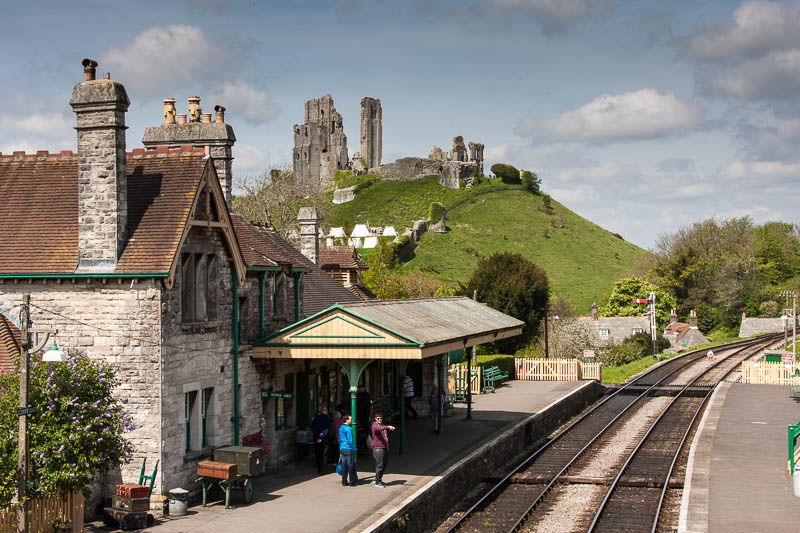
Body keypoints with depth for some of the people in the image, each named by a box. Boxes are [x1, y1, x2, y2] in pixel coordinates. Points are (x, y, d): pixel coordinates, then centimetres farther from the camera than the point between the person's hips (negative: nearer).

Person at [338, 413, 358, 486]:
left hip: (342, 449, 8)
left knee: (344, 466, 10)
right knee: (351, 466, 1)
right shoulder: (348, 428, -14)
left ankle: (344, 482, 14)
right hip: (349, 450, -8)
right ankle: (352, 482, 6)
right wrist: (354, 448, -5)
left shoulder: (341, 428, 11)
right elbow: (350, 440, -17)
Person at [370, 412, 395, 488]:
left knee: (385, 464, 15)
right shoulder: (375, 425, -11)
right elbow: (379, 428, -35)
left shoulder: (382, 425, 18)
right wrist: (388, 427, -51)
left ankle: (378, 479, 28)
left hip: (385, 448, 9)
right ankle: (378, 482, 3)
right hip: (378, 448, -9)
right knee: (379, 465, -6)